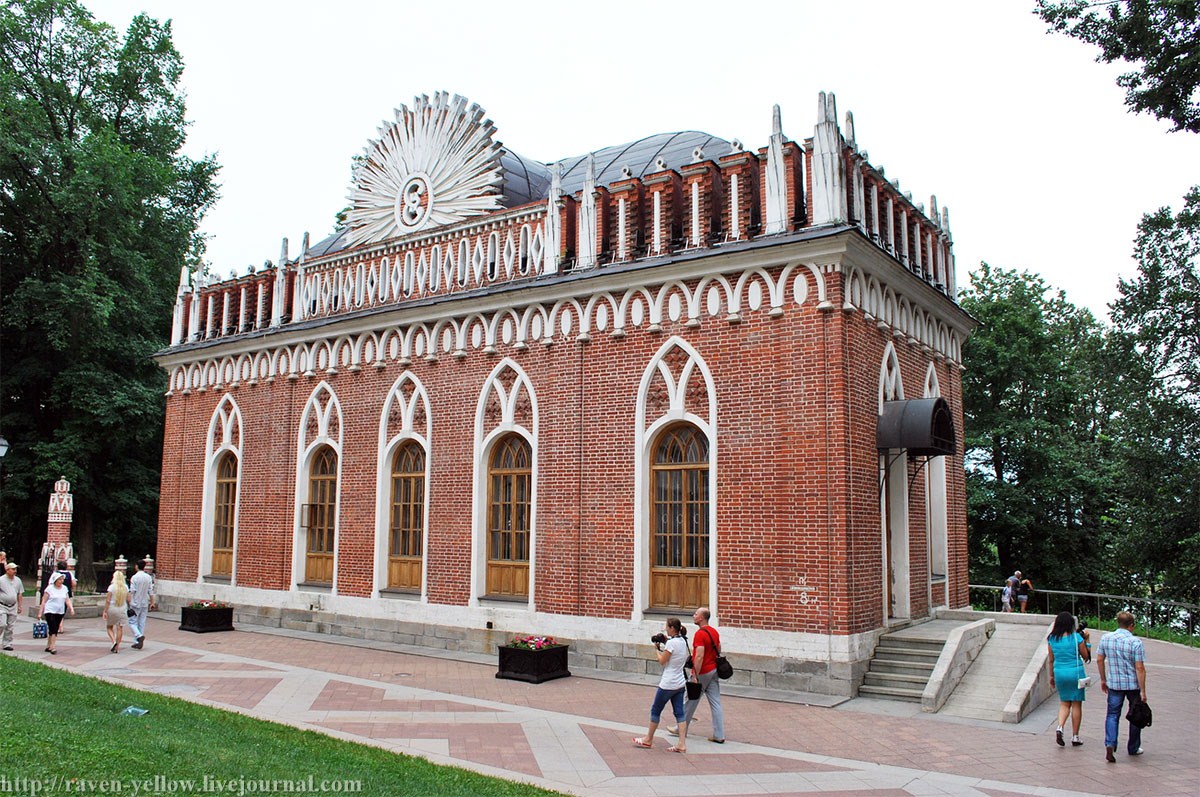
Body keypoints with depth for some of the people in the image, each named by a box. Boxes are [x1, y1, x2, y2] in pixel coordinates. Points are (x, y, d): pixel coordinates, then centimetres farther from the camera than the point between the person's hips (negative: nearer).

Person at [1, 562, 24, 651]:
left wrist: (20, 606, 12)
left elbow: (20, 594, 15)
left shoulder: (18, 581, 8)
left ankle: (7, 644, 12)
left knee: (10, 627, 6)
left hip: (13, 607, 4)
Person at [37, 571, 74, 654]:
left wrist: (71, 608, -6)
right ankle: (53, 648, -12)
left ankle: (48, 647, 22)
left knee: (55, 630, 9)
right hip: (50, 612, -5)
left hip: (60, 613, 5)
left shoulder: (64, 588, 9)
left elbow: (67, 600, 9)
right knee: (53, 630, -13)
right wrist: (40, 613, -7)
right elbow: (43, 601, -5)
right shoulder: (49, 589, -6)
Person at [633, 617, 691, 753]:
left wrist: (657, 648, 1)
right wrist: (663, 646, 8)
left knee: (655, 710, 8)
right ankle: (682, 744, 2)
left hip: (668, 684, -8)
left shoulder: (671, 643, -18)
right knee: (679, 712, 6)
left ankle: (648, 739, 20)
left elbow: (662, 661, -12)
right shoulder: (683, 641, 6)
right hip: (680, 684, 8)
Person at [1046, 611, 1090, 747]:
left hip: (1059, 673, 3)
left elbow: (1051, 660, 5)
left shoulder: (1052, 639, -1)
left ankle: (1060, 728, -8)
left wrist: (1051, 676, 15)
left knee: (1064, 703, 15)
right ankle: (1075, 737, 13)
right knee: (1076, 704, 8)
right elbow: (1086, 656, 0)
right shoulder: (1076, 637, -10)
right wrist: (1086, 639, 7)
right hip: (1075, 673, -3)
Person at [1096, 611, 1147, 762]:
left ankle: (1110, 745, -13)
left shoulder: (1106, 638, -1)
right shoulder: (1136, 642, -13)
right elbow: (1140, 668, -14)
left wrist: (1103, 680, 18)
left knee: (1112, 715, 6)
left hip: (1114, 684, 2)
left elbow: (1099, 660, 6)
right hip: (1133, 684, -2)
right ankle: (1133, 748, 27)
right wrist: (1143, 691, -10)